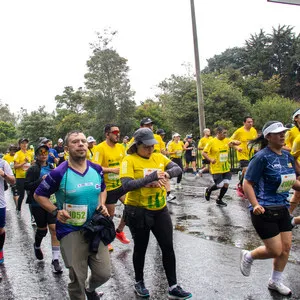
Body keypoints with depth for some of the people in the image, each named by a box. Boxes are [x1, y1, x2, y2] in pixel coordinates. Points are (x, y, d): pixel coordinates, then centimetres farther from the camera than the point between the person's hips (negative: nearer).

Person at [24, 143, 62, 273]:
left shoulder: (51, 168, 7)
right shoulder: (32, 169, -6)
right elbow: (27, 186, -14)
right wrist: (41, 180, -23)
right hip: (38, 204, -3)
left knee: (54, 228, -7)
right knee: (42, 229, 11)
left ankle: (55, 260, -1)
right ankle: (37, 246, 46)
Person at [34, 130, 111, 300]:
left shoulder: (97, 169, -1)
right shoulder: (59, 173, -14)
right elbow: (39, 195, -3)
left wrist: (102, 204, -1)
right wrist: (56, 211, -17)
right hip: (71, 231, -4)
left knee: (104, 273, 9)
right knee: (77, 279, 6)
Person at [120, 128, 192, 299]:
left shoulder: (159, 157, 3)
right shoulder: (129, 160, -13)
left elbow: (178, 169, -2)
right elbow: (126, 185, -24)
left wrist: (167, 174, -24)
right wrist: (151, 177, -27)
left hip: (160, 209, 5)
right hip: (138, 211, -4)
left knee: (168, 247, 7)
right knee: (141, 248, 13)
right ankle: (139, 283, 36)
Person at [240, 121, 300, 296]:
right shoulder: (262, 157, -17)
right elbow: (247, 183, -17)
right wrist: (255, 205, -28)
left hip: (282, 209, 7)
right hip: (264, 210, -7)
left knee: (286, 248, 13)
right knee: (275, 251, -3)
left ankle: (276, 282, 33)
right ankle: (248, 256, 26)